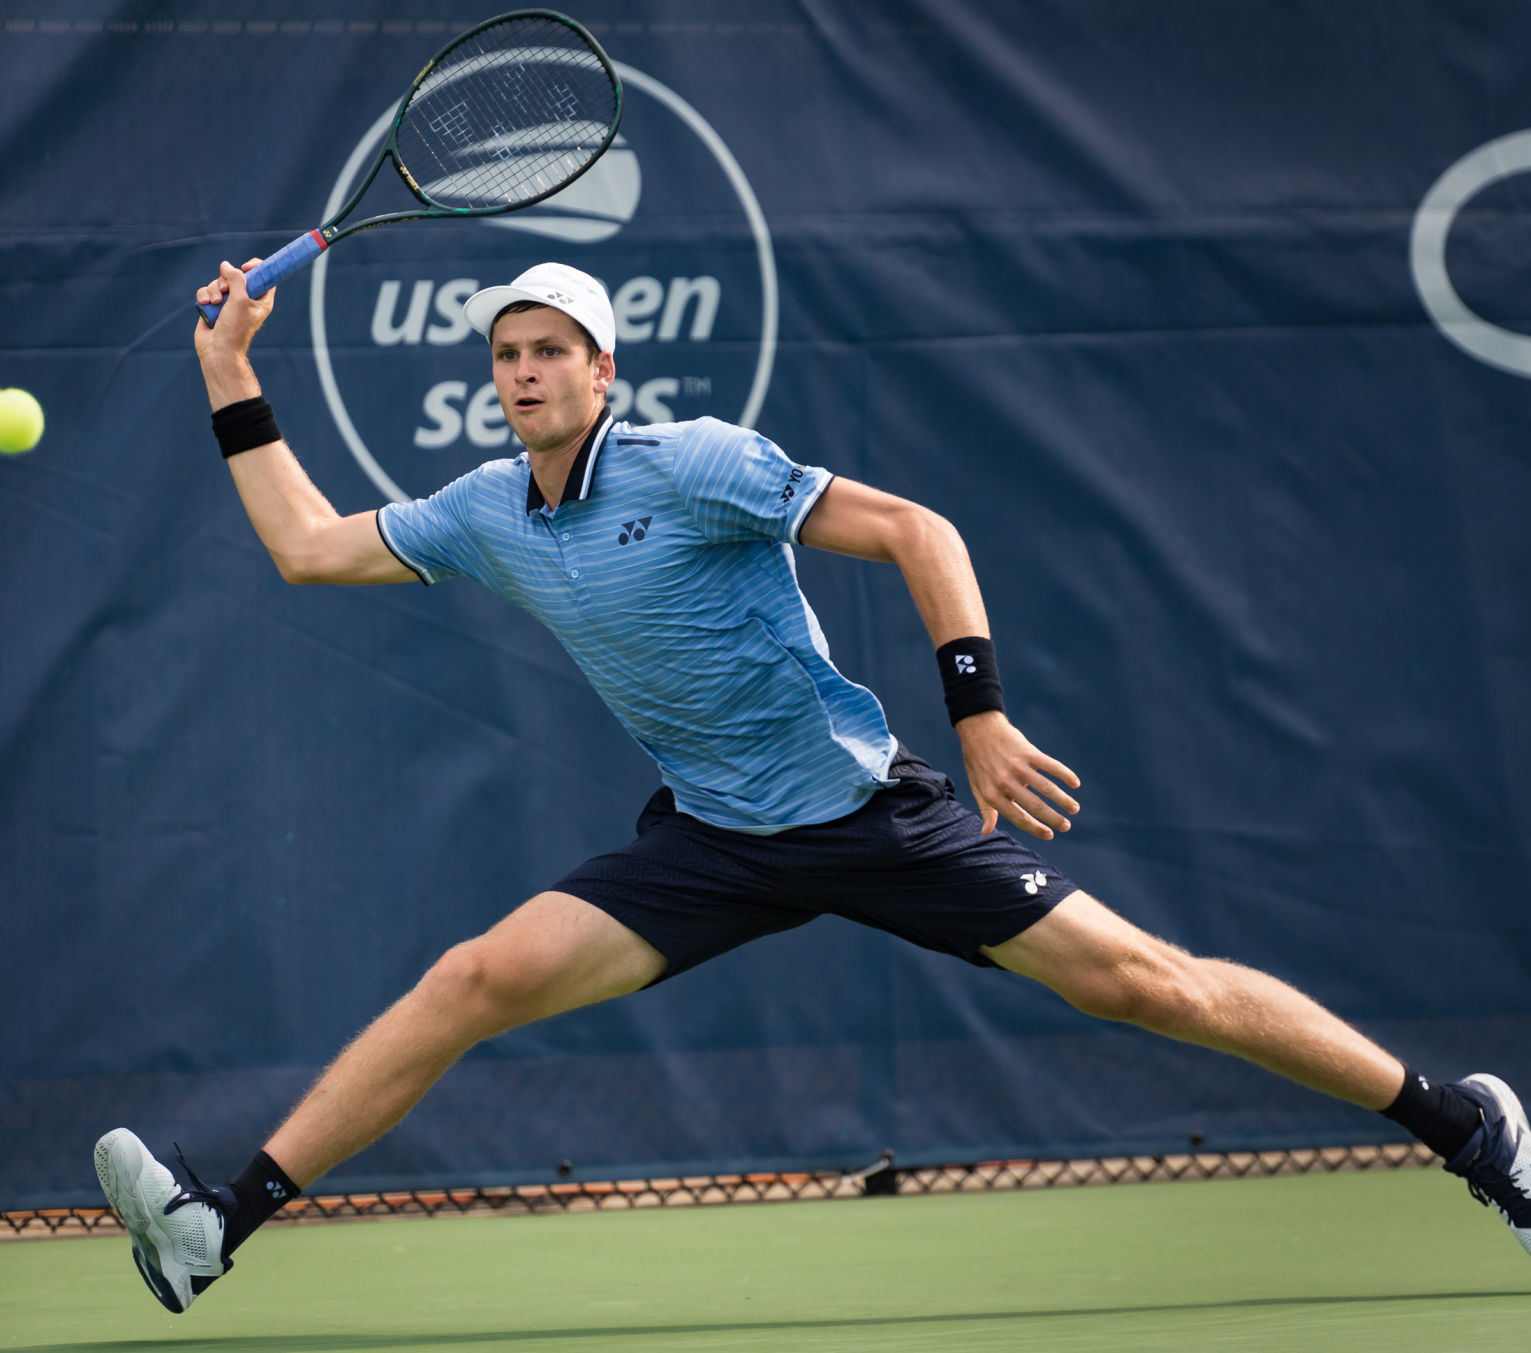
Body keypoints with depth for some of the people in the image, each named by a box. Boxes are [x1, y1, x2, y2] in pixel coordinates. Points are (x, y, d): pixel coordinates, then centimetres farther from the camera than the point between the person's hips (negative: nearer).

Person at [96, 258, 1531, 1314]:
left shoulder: (690, 466, -15)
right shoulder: (486, 515, 4)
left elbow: (916, 532, -15)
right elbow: (309, 544, 15)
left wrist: (979, 713, -23)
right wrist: (232, 382, 10)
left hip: (863, 807, -5)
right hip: (711, 842, 5)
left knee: (1142, 981, -8)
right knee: (475, 979, -11)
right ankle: (224, 1220, -12)